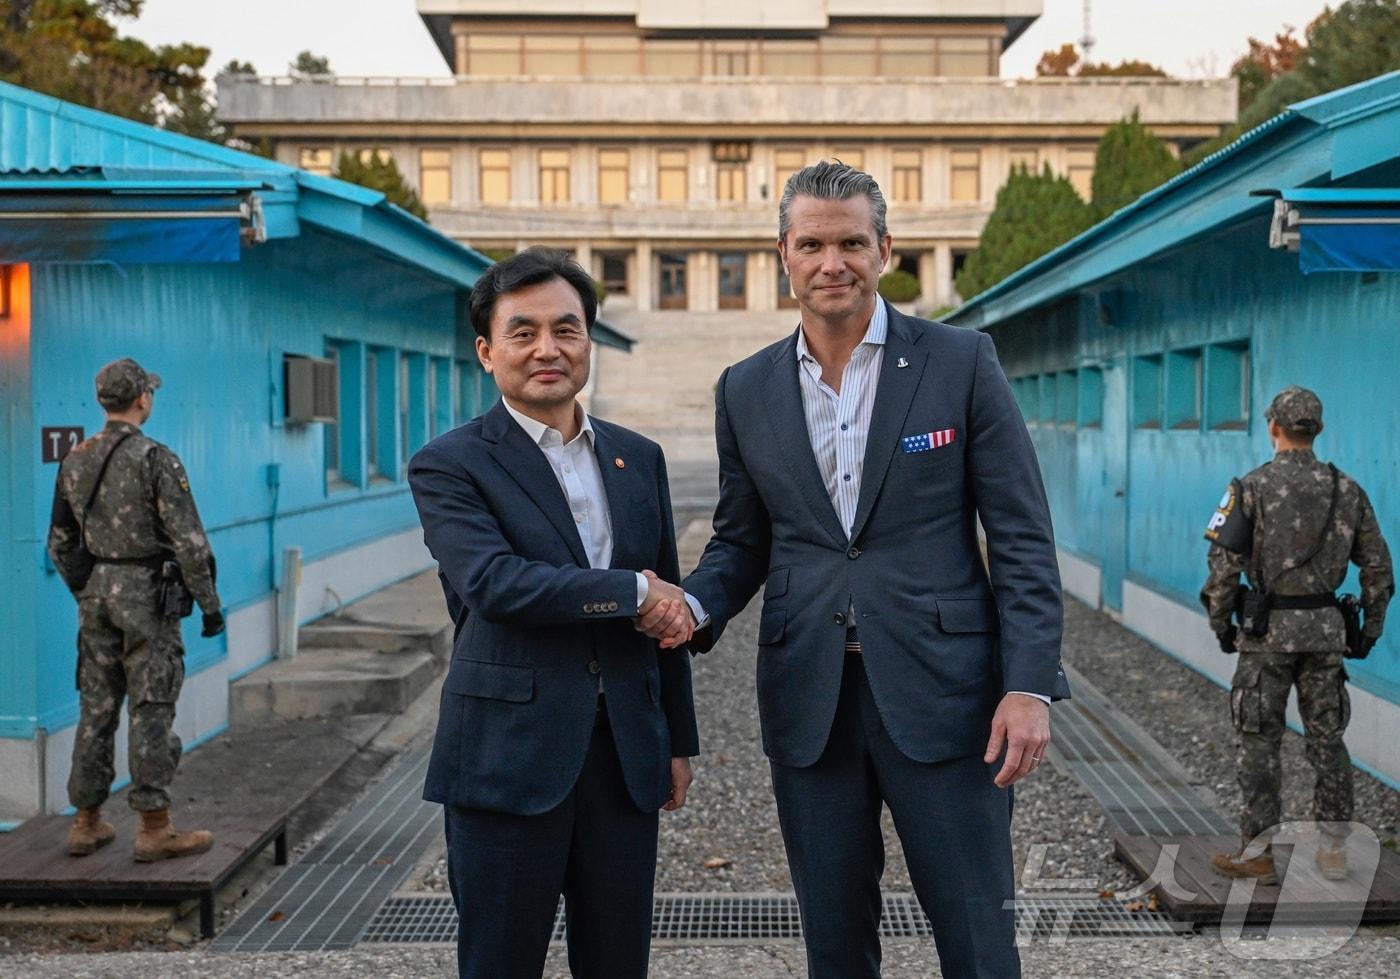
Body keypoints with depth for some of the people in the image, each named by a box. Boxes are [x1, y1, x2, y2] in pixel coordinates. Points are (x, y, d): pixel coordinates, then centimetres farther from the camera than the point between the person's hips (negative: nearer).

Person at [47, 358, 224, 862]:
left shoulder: (74, 461, 7)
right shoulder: (156, 459, -13)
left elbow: (60, 542, 13)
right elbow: (188, 539, -16)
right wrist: (210, 604, -9)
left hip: (96, 594, 6)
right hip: (147, 594, -6)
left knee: (97, 708, 12)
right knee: (152, 711, -2)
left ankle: (86, 823, 18)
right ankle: (155, 829, 1)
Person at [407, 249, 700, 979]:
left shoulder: (639, 459, 12)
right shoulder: (450, 466, -4)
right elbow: (496, 584, -21)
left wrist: (679, 741, 15)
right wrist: (633, 591, -14)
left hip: (625, 755, 5)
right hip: (509, 757, -4)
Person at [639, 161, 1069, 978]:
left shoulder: (961, 362, -2)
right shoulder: (747, 390, 8)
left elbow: (1023, 536, -3)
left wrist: (1029, 686, -11)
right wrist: (695, 607, -8)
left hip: (940, 692, -3)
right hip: (808, 698, 3)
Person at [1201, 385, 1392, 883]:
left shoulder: (1252, 487, -8)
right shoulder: (1347, 489, 4)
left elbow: (1224, 564, -12)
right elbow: (1377, 566, 6)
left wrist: (1220, 623, 0)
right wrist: (1371, 627, 15)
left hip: (1268, 628, -4)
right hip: (1325, 627, 4)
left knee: (1260, 740, 3)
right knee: (1327, 738, 11)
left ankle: (1257, 853, 6)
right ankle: (1333, 850, 16)